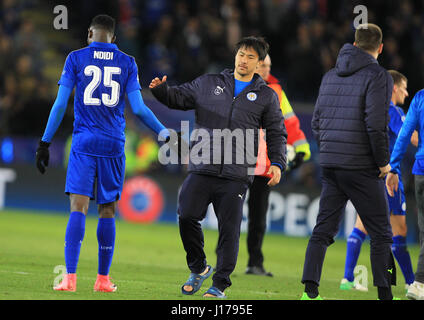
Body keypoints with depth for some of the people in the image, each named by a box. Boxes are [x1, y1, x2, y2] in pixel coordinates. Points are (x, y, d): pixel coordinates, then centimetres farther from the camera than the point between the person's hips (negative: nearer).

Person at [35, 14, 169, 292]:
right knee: (108, 211, 10)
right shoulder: (127, 63, 5)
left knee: (78, 208, -6)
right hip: (114, 145, 1)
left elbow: (60, 104, -1)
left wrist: (45, 142, 3)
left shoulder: (76, 58, 2)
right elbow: (138, 108, -1)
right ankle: (103, 279, 14)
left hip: (83, 144, -1)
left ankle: (70, 277, -17)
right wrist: (165, 133, 10)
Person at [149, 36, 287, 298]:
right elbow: (179, 98, 17)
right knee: (187, 217, -10)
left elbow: (276, 134, 12)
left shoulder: (266, 96, 12)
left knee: (229, 229, -4)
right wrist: (161, 89, -5)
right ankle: (198, 268, 12)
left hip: (236, 176, -1)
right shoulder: (208, 84, 15)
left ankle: (220, 284, 6)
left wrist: (277, 163, -2)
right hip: (202, 170, 1)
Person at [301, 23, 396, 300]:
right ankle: (385, 293, 1)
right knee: (381, 233, 3)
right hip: (362, 167, -6)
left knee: (324, 229, 8)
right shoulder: (378, 76, -9)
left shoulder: (330, 76, 13)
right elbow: (375, 124, -18)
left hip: (330, 164, 6)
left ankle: (310, 288, 1)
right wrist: (383, 161, -8)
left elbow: (316, 121, 14)